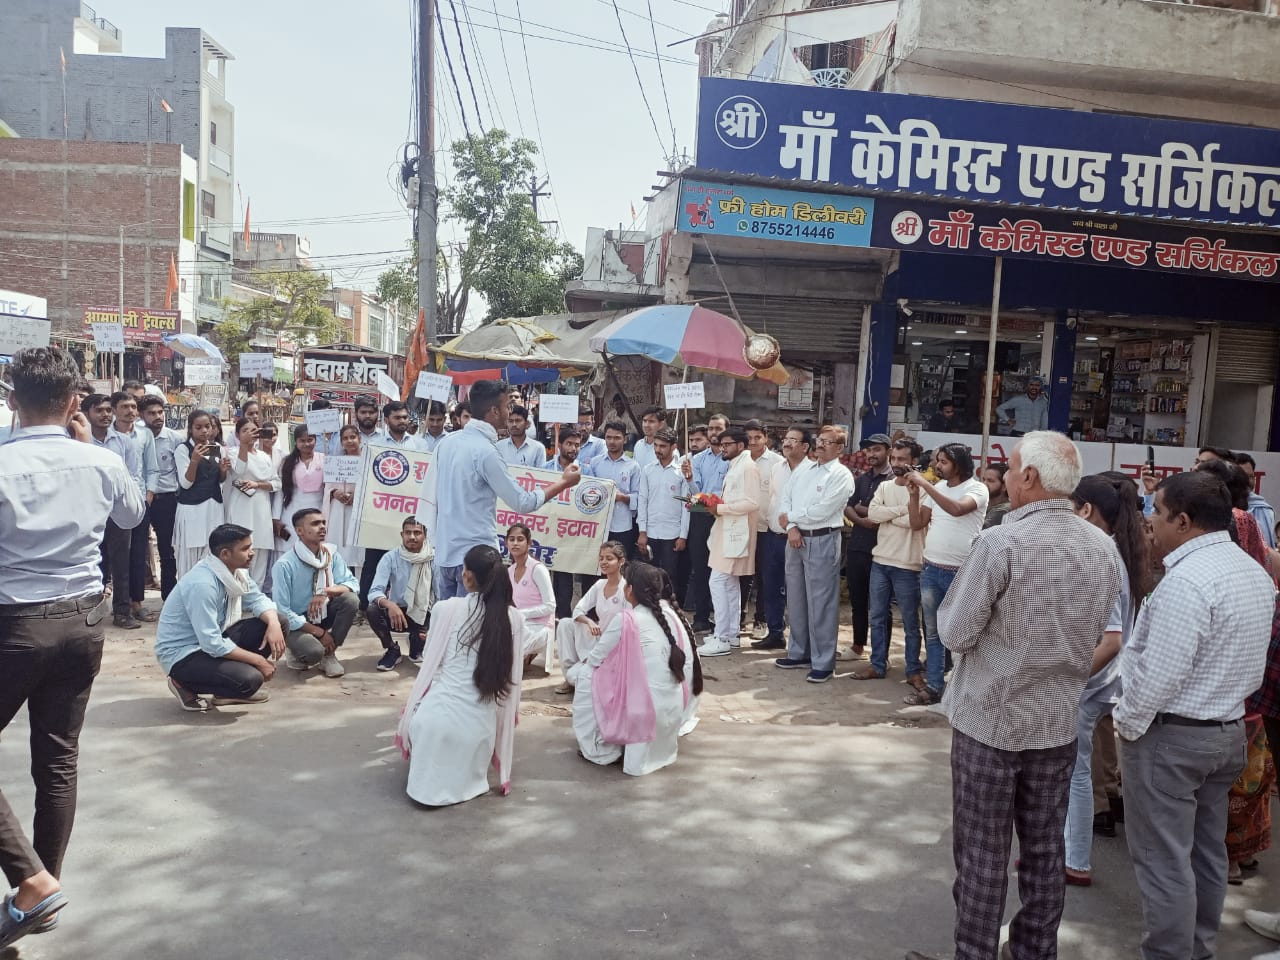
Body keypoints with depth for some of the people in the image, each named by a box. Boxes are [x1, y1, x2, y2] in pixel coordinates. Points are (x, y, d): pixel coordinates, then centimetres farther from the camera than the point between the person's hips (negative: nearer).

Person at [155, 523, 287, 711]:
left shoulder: (235, 569, -5)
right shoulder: (202, 584, -30)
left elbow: (257, 599, 3)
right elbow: (212, 644, -30)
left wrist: (274, 624, -21)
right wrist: (258, 660, -23)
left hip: (213, 640, 9)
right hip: (181, 654, -8)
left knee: (271, 624, -6)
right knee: (250, 679, -27)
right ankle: (185, 684, -1)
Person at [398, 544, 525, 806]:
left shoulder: (445, 609, -6)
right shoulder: (514, 619, -2)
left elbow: (430, 663, 8)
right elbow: (511, 679, 5)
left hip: (436, 714, -3)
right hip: (479, 723, 3)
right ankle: (461, 779, 14)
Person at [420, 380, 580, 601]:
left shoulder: (447, 441, 6)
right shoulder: (485, 451, -16)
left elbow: (429, 496, 11)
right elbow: (523, 503, -12)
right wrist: (564, 482, -2)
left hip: (444, 550, 8)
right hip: (474, 554, -8)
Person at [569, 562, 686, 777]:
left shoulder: (626, 619, -13)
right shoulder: (666, 615, 7)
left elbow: (596, 658, -2)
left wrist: (586, 660, 20)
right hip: (673, 709, 7)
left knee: (583, 675, 9)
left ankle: (602, 749, 13)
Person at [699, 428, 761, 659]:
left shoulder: (747, 467, -13)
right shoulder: (735, 466, 16)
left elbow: (752, 503, -21)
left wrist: (721, 508, -18)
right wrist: (717, 506, 6)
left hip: (735, 533, -10)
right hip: (728, 531, 10)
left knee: (717, 581, -12)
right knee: (730, 583, 13)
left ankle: (721, 639, -9)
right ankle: (731, 634, 20)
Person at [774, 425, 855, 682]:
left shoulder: (841, 475, -8)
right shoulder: (802, 472, 13)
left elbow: (821, 511, -16)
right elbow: (786, 500, 8)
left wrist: (790, 517, -5)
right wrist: (791, 528, -8)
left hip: (823, 541, -7)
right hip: (796, 539, 7)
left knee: (821, 603, -3)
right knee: (796, 599, 14)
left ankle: (823, 662, 6)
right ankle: (799, 653, 27)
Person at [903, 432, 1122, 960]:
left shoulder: (1001, 543, -20)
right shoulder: (1104, 548, -2)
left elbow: (956, 633, -15)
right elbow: (1099, 634, 9)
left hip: (990, 720, -5)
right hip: (1058, 722, 5)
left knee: (982, 853, 8)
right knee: (1044, 849, 18)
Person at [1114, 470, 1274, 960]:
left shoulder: (1186, 581, -24)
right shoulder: (1255, 573, 7)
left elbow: (1160, 674, -25)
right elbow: (1243, 661, 14)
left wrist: (1127, 722, -11)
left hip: (1170, 735, -10)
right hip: (1228, 729, 10)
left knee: (1164, 862, 2)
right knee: (1207, 852, 20)